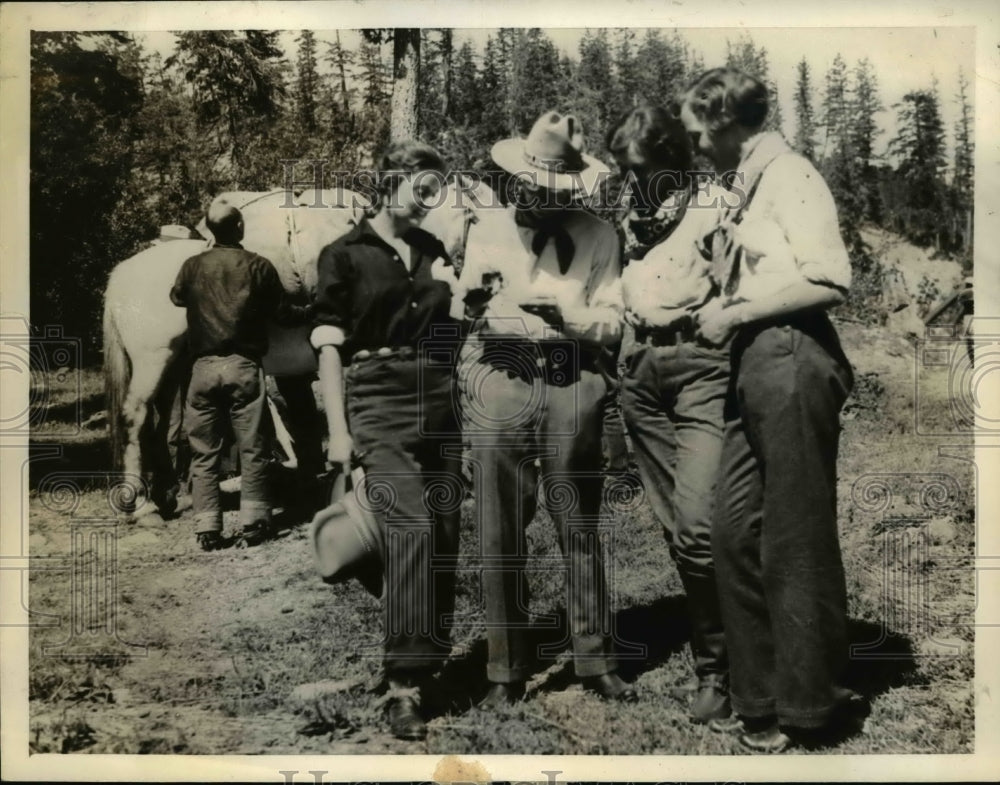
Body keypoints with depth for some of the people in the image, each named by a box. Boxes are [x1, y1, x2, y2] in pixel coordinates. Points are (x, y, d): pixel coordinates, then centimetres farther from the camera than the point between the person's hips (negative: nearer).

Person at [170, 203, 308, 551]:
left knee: (204, 452, 7)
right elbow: (283, 313, 3)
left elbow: (176, 297, 24)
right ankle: (253, 520, 9)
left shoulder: (192, 266, 4)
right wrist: (308, 313, 23)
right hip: (243, 366, -2)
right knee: (252, 448, 8)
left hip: (204, 367, 2)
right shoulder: (258, 266, -4)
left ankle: (207, 527, 7)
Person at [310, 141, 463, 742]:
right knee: (411, 528, -18)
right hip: (379, 404, -5)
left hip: (440, 404, 5)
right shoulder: (346, 255, 2)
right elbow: (330, 346, -3)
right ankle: (404, 682, -10)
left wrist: (458, 291, 5)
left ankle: (432, 663, 20)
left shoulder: (435, 251, 16)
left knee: (445, 534, 3)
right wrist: (338, 430, -10)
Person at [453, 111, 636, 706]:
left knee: (581, 528, 5)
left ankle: (597, 660, 19)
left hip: (573, 385, -1)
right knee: (500, 534, 2)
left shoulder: (599, 235, 7)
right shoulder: (488, 228, 12)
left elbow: (612, 322, 1)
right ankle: (507, 668, 14)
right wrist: (471, 307, -9)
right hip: (500, 384, 1)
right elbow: (465, 314, 13)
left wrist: (563, 313, -16)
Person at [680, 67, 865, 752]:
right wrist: (723, 307, 5)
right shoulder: (747, 184, 19)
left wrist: (734, 313, -12)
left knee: (795, 542, 0)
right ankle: (761, 699, 21)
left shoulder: (788, 174, -6)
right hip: (755, 363, 9)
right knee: (736, 534, 8)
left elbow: (829, 279, -17)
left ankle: (811, 707, 17)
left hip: (791, 357, -9)